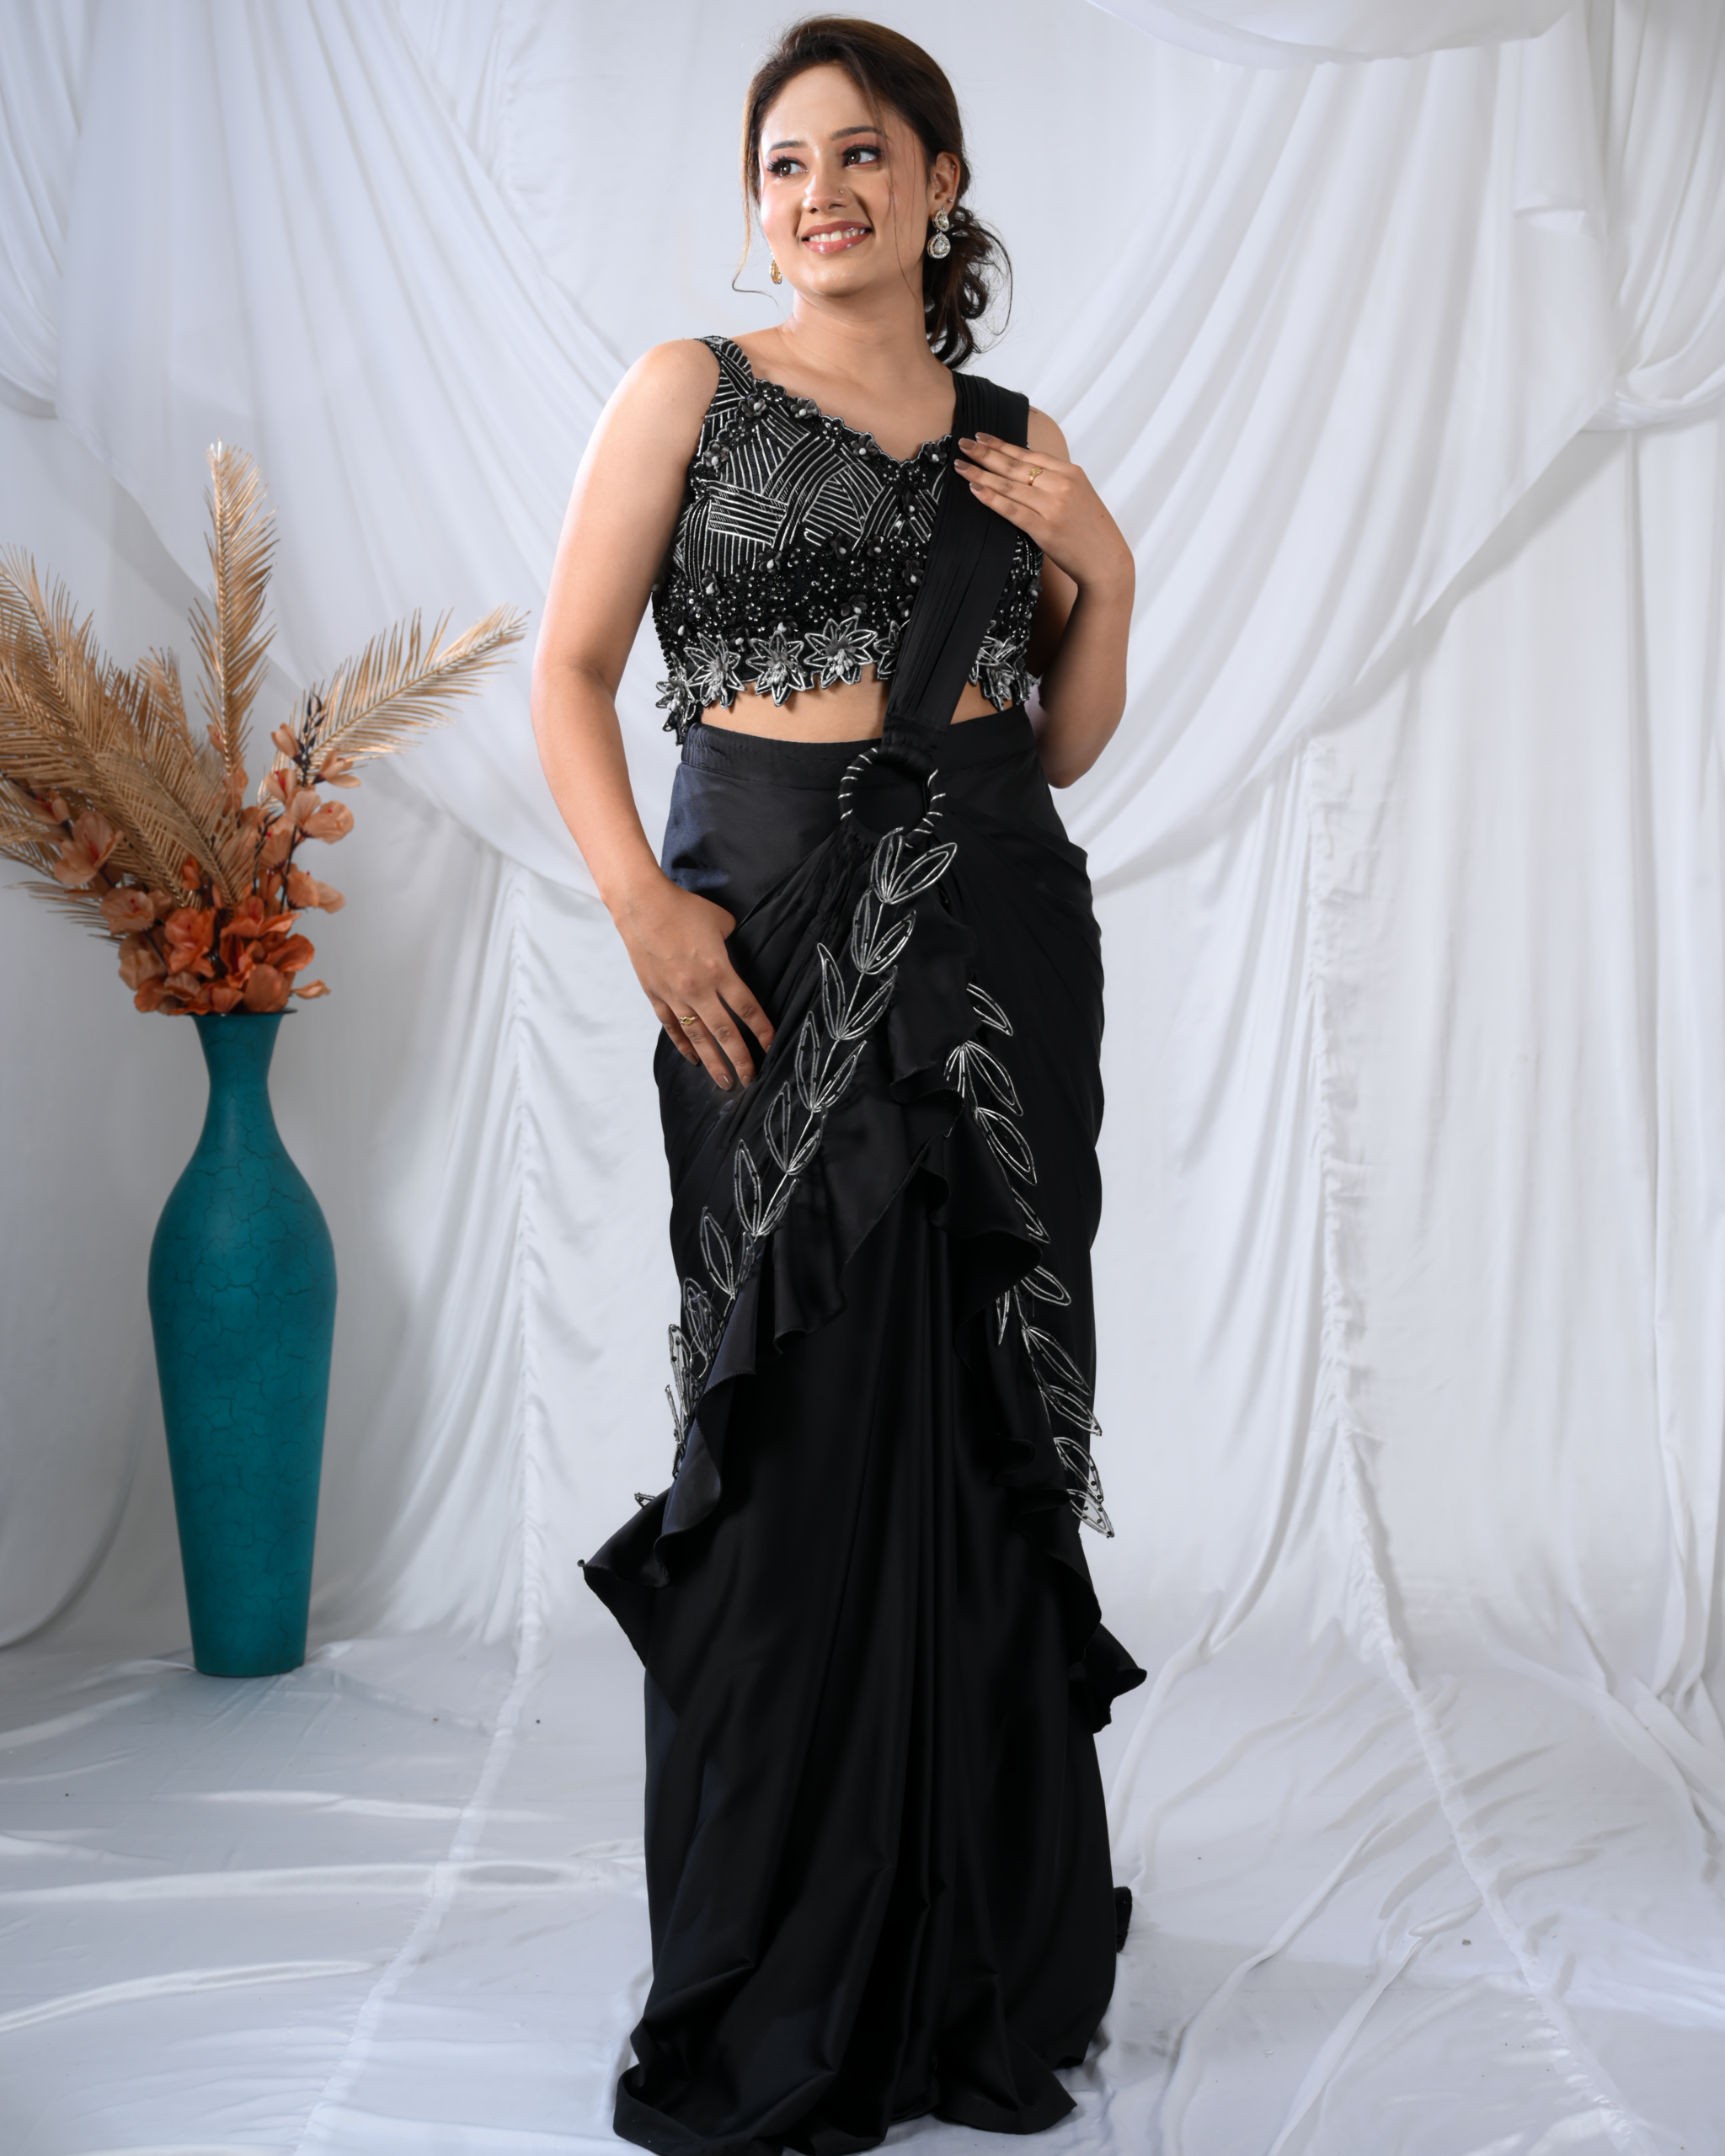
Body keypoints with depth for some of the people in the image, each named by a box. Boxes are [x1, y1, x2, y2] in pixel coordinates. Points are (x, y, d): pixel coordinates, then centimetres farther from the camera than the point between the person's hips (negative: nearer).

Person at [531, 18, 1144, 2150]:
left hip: (997, 938, 3)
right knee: (801, 1432, -3)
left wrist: (1105, 579, 1)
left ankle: (986, 1955, 22)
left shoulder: (1014, 436, 15)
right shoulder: (689, 390, 6)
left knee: (986, 1424, 5)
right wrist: (643, 905, -12)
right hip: (775, 941, -3)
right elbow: (568, 671, 0)